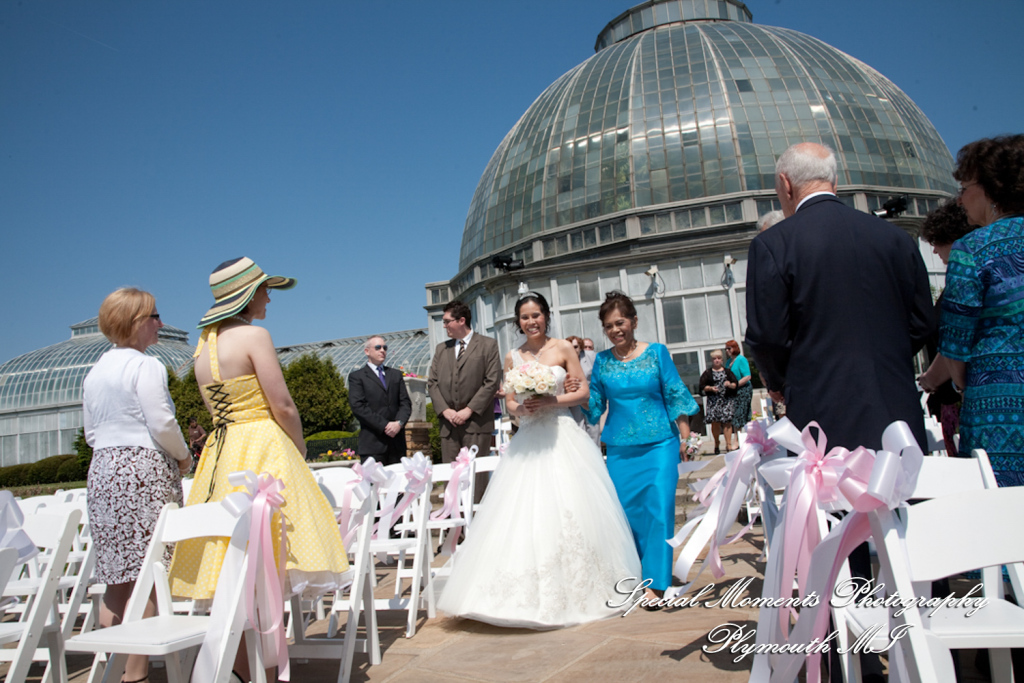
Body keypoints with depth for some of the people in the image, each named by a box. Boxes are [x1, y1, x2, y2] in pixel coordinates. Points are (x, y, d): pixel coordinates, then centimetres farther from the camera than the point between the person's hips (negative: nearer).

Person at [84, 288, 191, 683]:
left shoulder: (94, 372, 14)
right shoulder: (146, 367, -11)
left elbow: (91, 433, 18)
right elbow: (162, 424, -15)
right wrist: (183, 457, 1)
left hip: (103, 471, 8)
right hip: (145, 470, -8)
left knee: (115, 577, 12)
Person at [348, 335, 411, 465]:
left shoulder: (396, 374, 20)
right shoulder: (356, 376, 6)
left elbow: (406, 403, 12)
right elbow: (358, 407, -6)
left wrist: (399, 423, -8)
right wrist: (384, 425, -13)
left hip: (397, 442, 4)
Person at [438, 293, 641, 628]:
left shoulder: (563, 348, 3)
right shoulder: (512, 357, 10)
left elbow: (583, 391, 2)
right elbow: (509, 403, 13)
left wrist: (551, 401, -12)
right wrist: (521, 408, -9)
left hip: (562, 437, -2)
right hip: (528, 440, 2)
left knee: (569, 511, -4)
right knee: (524, 514, -4)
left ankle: (576, 588, 13)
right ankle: (532, 594, 5)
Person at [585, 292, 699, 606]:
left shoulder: (657, 352, 0)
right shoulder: (602, 361, 6)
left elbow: (676, 396, 2)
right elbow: (594, 405, 9)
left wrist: (685, 438, -2)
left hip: (659, 443, -2)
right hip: (620, 448, 2)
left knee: (658, 507, -7)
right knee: (626, 509, 6)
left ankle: (655, 582, 3)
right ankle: (632, 577, 24)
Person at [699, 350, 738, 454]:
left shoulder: (727, 371, 13)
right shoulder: (707, 373, 9)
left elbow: (735, 384, 10)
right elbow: (702, 386, 3)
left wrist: (730, 385, -11)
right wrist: (711, 388, -14)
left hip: (727, 399, 1)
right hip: (713, 401, -1)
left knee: (727, 421, -8)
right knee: (715, 422, -5)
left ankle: (729, 444, -5)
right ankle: (716, 444, 11)